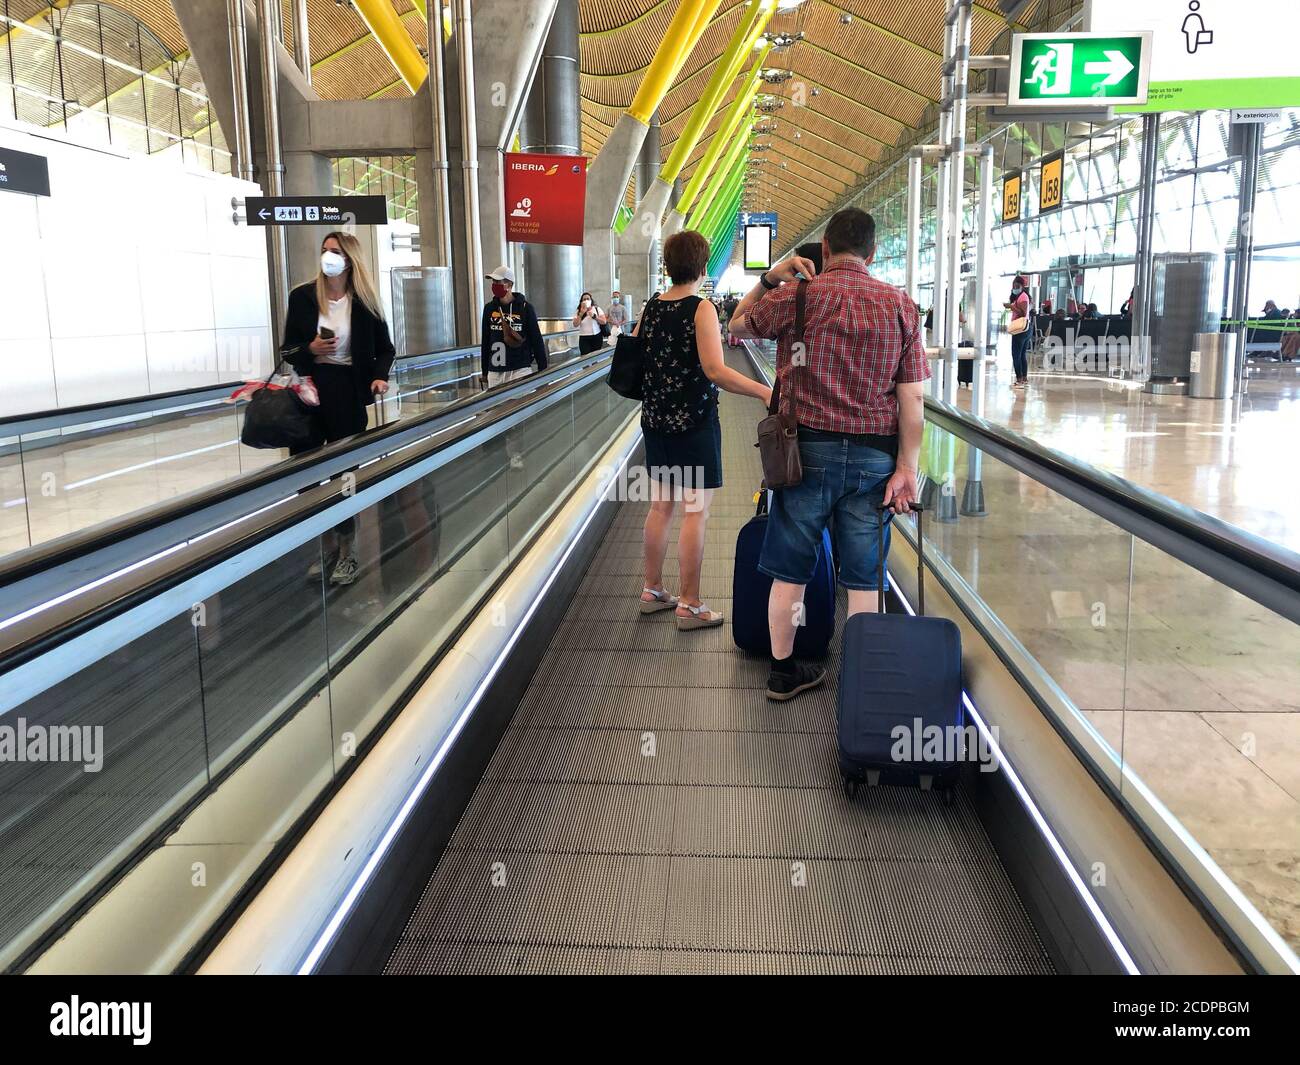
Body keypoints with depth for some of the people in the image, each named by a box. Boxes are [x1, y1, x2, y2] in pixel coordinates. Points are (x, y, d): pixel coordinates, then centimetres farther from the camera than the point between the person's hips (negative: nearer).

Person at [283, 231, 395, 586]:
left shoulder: (364, 301, 1)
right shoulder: (302, 297, 3)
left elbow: (385, 348, 8)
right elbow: (288, 350, 7)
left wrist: (380, 376, -11)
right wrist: (311, 350, -13)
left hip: (348, 390, -2)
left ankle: (348, 553, 13)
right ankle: (329, 546, 18)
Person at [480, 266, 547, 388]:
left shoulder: (525, 308, -2)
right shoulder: (490, 308, 8)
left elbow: (537, 340, -1)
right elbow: (485, 341, 14)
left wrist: (542, 370, -3)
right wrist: (484, 372, 15)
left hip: (520, 370, -4)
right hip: (495, 373, 4)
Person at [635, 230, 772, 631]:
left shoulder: (650, 308, 5)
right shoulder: (701, 309, -13)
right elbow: (714, 370, -23)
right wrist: (764, 391, -22)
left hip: (656, 422, 7)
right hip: (694, 424, -7)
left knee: (660, 507, 16)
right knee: (695, 513, 0)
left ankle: (652, 590, 26)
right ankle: (689, 605, 4)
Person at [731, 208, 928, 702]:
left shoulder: (796, 296, -3)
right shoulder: (901, 305, 1)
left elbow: (739, 324, 16)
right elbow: (912, 397, -4)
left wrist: (769, 278, 12)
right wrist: (906, 468, -2)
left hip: (808, 448, 0)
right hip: (874, 455, 1)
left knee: (790, 569, 12)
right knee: (862, 576, 10)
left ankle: (782, 669, 23)